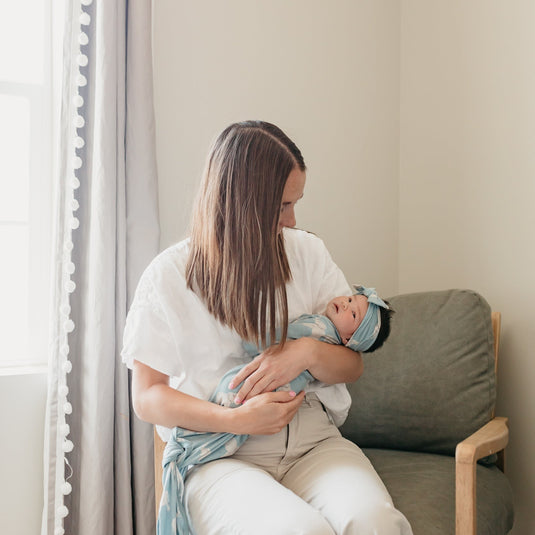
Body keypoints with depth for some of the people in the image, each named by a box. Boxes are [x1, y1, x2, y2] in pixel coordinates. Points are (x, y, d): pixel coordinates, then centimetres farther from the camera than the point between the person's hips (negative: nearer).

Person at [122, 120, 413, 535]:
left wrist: (309, 352, -13)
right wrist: (234, 419, -16)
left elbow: (352, 366, 11)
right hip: (221, 456, -2)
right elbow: (147, 397, -1)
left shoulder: (307, 252, 8)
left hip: (312, 440, 3)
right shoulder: (169, 275, -2)